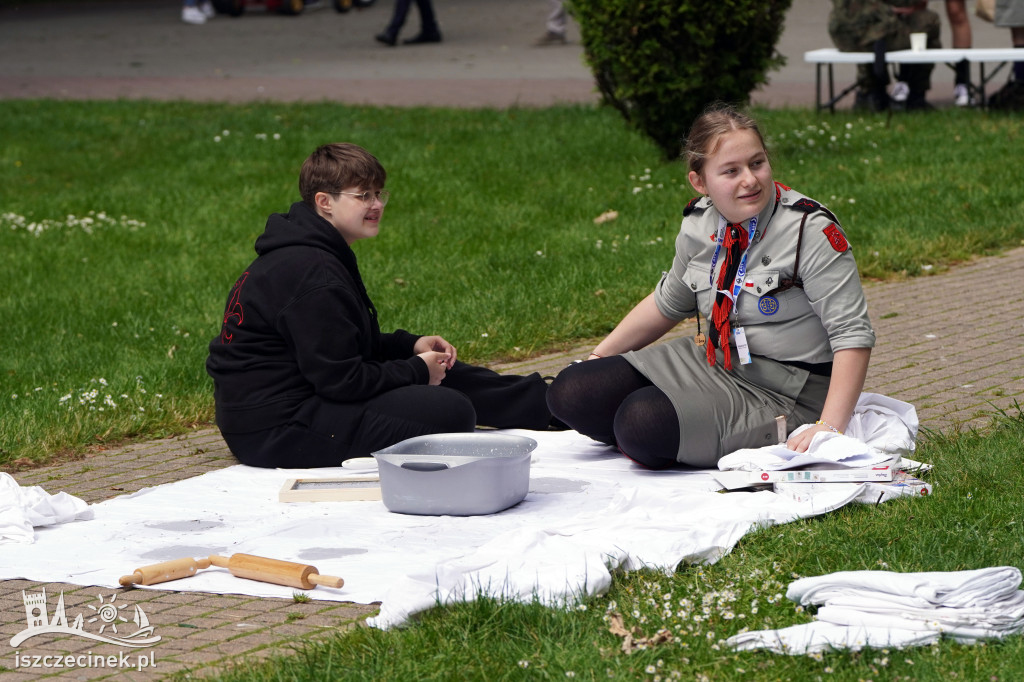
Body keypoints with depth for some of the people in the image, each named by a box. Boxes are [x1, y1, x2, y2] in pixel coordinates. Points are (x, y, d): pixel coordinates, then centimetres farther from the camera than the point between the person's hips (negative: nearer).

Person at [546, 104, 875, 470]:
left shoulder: (811, 231, -18)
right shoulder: (699, 224, 1)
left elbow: (853, 334, -20)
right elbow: (668, 302, 21)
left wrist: (828, 427, -30)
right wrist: (600, 356, 21)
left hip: (778, 395, -6)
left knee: (643, 423, -29)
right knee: (571, 392, -7)